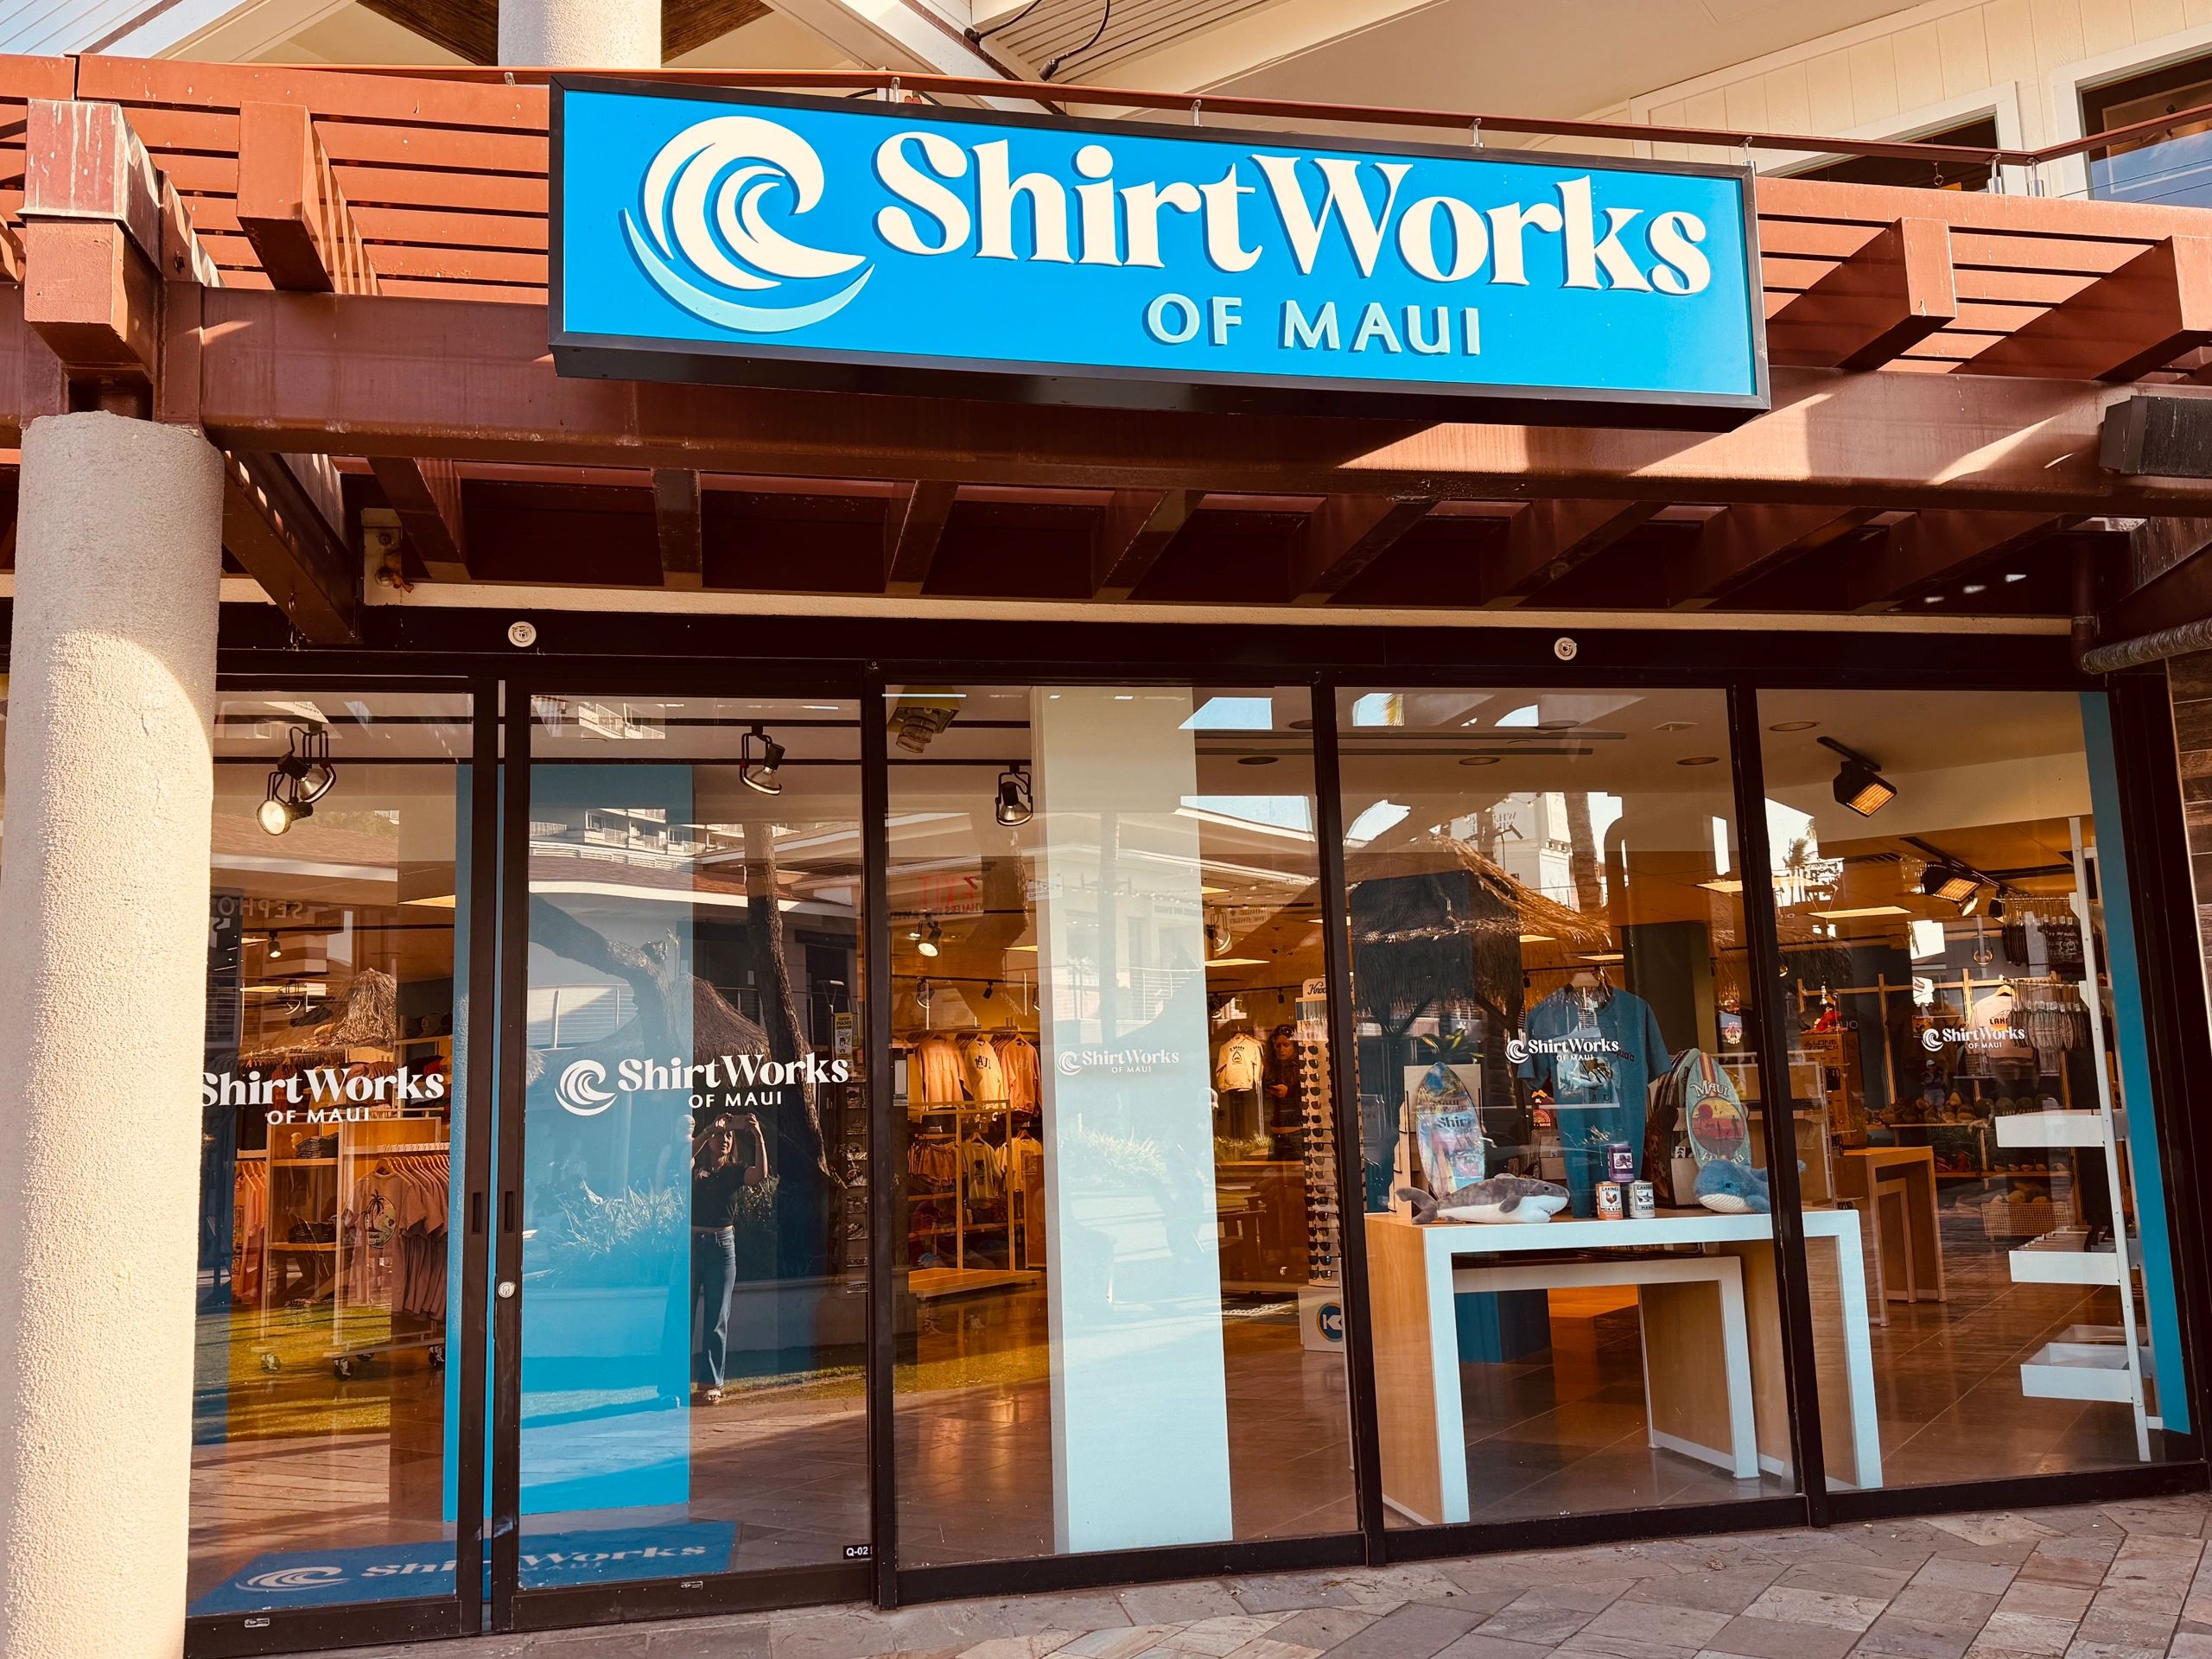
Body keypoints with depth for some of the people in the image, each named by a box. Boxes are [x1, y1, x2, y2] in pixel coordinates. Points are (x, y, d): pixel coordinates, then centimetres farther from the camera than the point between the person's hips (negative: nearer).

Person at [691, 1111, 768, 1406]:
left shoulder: (735, 1172, 5)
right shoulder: (694, 1170, 4)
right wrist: (709, 1130, -27)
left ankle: (710, 1384, 8)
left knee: (717, 1320, 3)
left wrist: (758, 1136, -25)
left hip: (722, 1247, 1)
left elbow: (761, 1174, -15)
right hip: (690, 1245, -1)